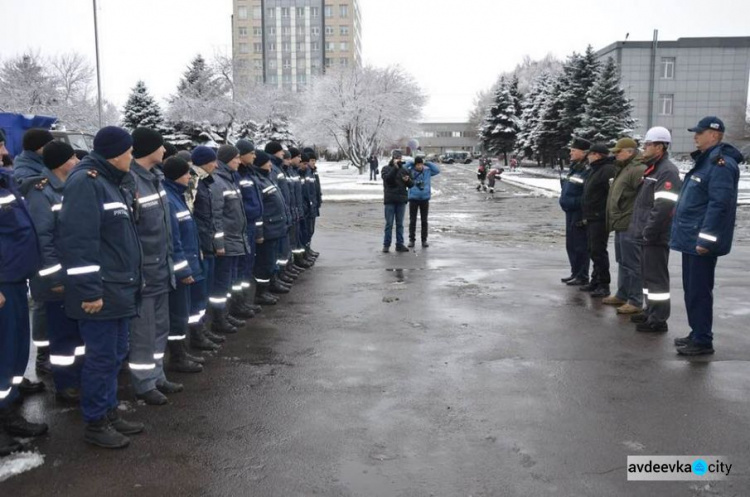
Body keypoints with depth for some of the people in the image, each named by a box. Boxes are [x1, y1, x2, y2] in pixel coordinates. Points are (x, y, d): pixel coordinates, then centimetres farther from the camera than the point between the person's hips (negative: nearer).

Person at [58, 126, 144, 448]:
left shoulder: (114, 182, 16)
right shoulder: (85, 182, -15)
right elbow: (78, 240, -23)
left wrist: (133, 280, 20)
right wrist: (89, 290, -24)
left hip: (120, 288, 10)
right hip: (100, 292, -10)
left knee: (115, 354, 16)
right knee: (102, 356, 0)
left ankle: (109, 413, 29)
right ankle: (95, 424, 13)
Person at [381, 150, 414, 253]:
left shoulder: (404, 170, 11)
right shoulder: (386, 168, 3)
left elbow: (411, 185, 11)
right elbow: (387, 178, -17)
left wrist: (407, 180, -11)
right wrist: (395, 167, -22)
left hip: (401, 200, 3)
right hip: (390, 200, -3)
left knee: (400, 224, 8)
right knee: (389, 223, -1)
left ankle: (400, 244, 13)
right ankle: (386, 245, 5)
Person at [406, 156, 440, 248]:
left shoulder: (427, 171, 5)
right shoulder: (410, 171, -2)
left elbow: (437, 170, 2)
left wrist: (427, 163, -1)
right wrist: (410, 163, -8)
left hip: (425, 198, 2)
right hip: (413, 198, -2)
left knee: (424, 221, 7)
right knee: (412, 220, 4)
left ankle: (424, 240, 14)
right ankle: (412, 239, 12)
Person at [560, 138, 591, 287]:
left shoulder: (588, 170, -18)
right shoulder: (574, 167, 13)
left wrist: (584, 216, -21)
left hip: (579, 214, -10)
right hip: (570, 212, 10)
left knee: (580, 246, -2)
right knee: (570, 245, 16)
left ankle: (582, 276, 8)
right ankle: (575, 273, 28)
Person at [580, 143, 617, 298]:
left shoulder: (608, 170, -16)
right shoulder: (596, 169, 17)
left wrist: (609, 215, -24)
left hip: (600, 218, -10)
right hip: (592, 218, 10)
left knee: (598, 251, -7)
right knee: (593, 250, 15)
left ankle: (604, 285, -1)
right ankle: (596, 281, 25)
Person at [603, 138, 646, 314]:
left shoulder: (638, 170, -17)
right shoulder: (624, 169, 17)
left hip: (630, 226, -11)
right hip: (621, 224, 11)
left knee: (632, 265, -4)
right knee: (623, 263, 18)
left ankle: (635, 301, 2)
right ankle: (622, 295, 28)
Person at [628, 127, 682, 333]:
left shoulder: (667, 171, -14)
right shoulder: (652, 169, 18)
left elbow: (664, 207, -23)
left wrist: (649, 232, -22)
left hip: (655, 237, -10)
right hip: (646, 236, 10)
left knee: (656, 277, -5)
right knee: (647, 275, 17)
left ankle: (658, 320, 1)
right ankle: (651, 312, 29)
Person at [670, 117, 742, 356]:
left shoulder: (721, 164, -15)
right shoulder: (705, 161, 17)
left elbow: (719, 204, -23)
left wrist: (705, 239, -25)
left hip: (701, 241, -10)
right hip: (691, 238, 10)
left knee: (699, 291, -4)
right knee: (691, 289, 16)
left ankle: (702, 341, 5)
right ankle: (697, 334, 26)